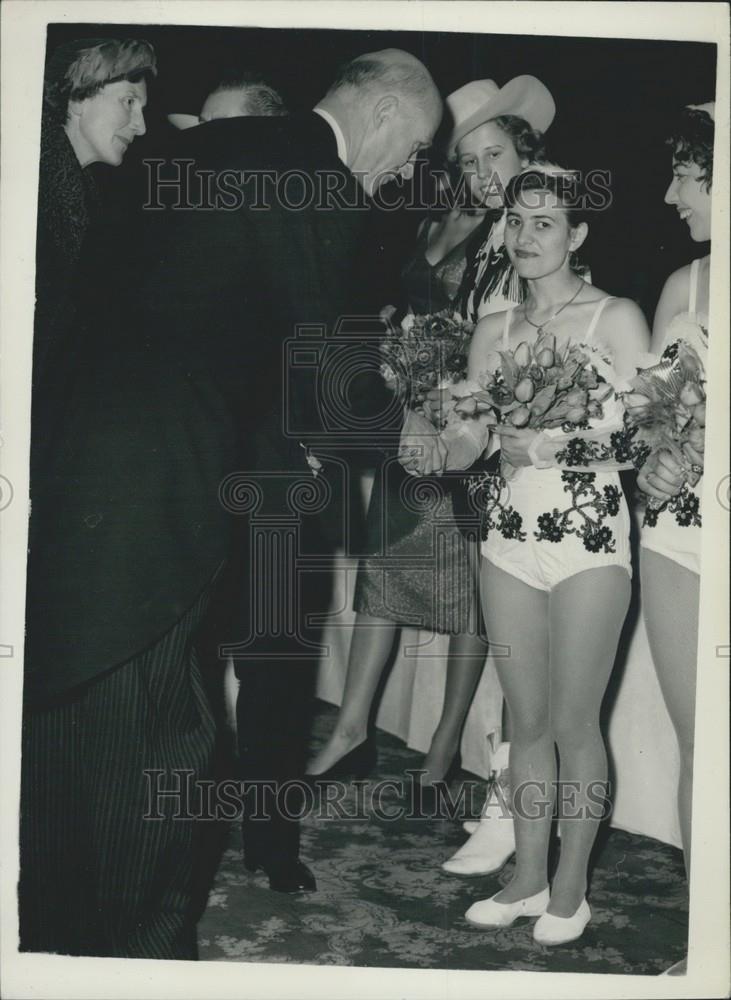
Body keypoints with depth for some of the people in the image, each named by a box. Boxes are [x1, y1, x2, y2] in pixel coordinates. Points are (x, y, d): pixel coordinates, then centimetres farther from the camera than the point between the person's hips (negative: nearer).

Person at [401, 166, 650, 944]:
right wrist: (433, 452, -14)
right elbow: (470, 438, 8)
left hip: (589, 536, -4)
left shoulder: (617, 319, 0)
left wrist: (555, 447, -20)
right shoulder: (492, 331, 13)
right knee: (526, 718, 11)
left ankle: (570, 887, 18)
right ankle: (527, 879, 24)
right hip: (509, 536, 4)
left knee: (574, 720, 0)